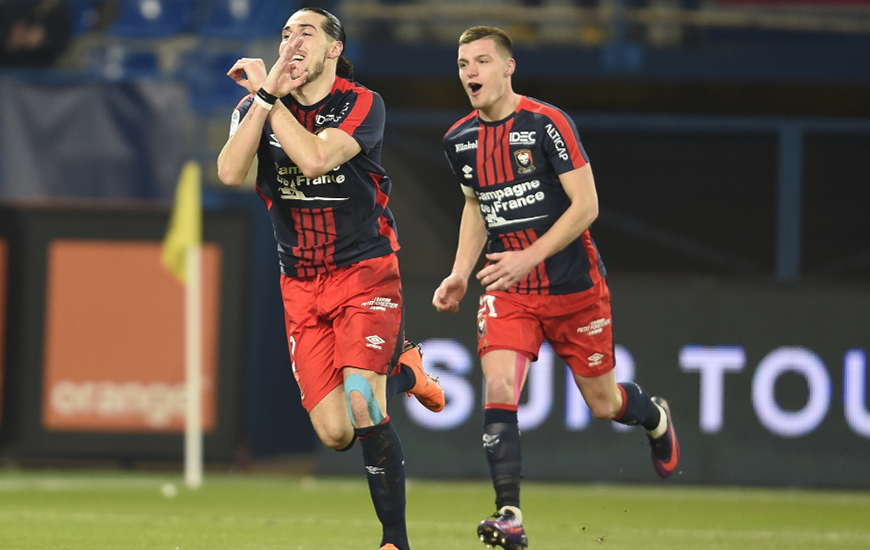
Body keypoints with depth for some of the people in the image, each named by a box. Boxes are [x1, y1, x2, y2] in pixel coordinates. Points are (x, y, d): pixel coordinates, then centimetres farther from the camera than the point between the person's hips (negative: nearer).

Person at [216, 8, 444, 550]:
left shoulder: (363, 105, -10)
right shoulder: (256, 107, 2)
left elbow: (315, 159, -28)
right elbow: (231, 172, -17)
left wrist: (267, 94, -22)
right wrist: (265, 96, -21)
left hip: (365, 271, -4)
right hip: (301, 283, 4)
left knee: (361, 409, -22)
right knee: (335, 433, -2)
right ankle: (400, 370, 29)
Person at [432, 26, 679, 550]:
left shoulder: (547, 123, -15)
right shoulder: (460, 139, 2)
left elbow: (586, 205, -16)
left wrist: (528, 257, -25)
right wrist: (460, 273, 8)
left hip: (575, 285, -3)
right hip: (508, 291, 3)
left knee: (602, 403, 9)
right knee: (499, 390, -19)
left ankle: (654, 417, 46)